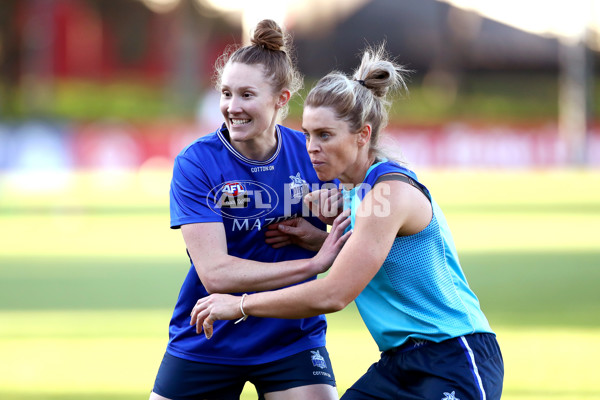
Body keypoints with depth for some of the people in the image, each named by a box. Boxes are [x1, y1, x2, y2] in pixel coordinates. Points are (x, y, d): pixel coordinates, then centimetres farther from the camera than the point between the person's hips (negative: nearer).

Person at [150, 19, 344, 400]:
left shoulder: (312, 154, -5)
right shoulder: (195, 163, -14)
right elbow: (214, 273, -24)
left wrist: (316, 237, -22)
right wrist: (314, 263, -29)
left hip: (292, 340, 1)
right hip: (204, 347, -1)